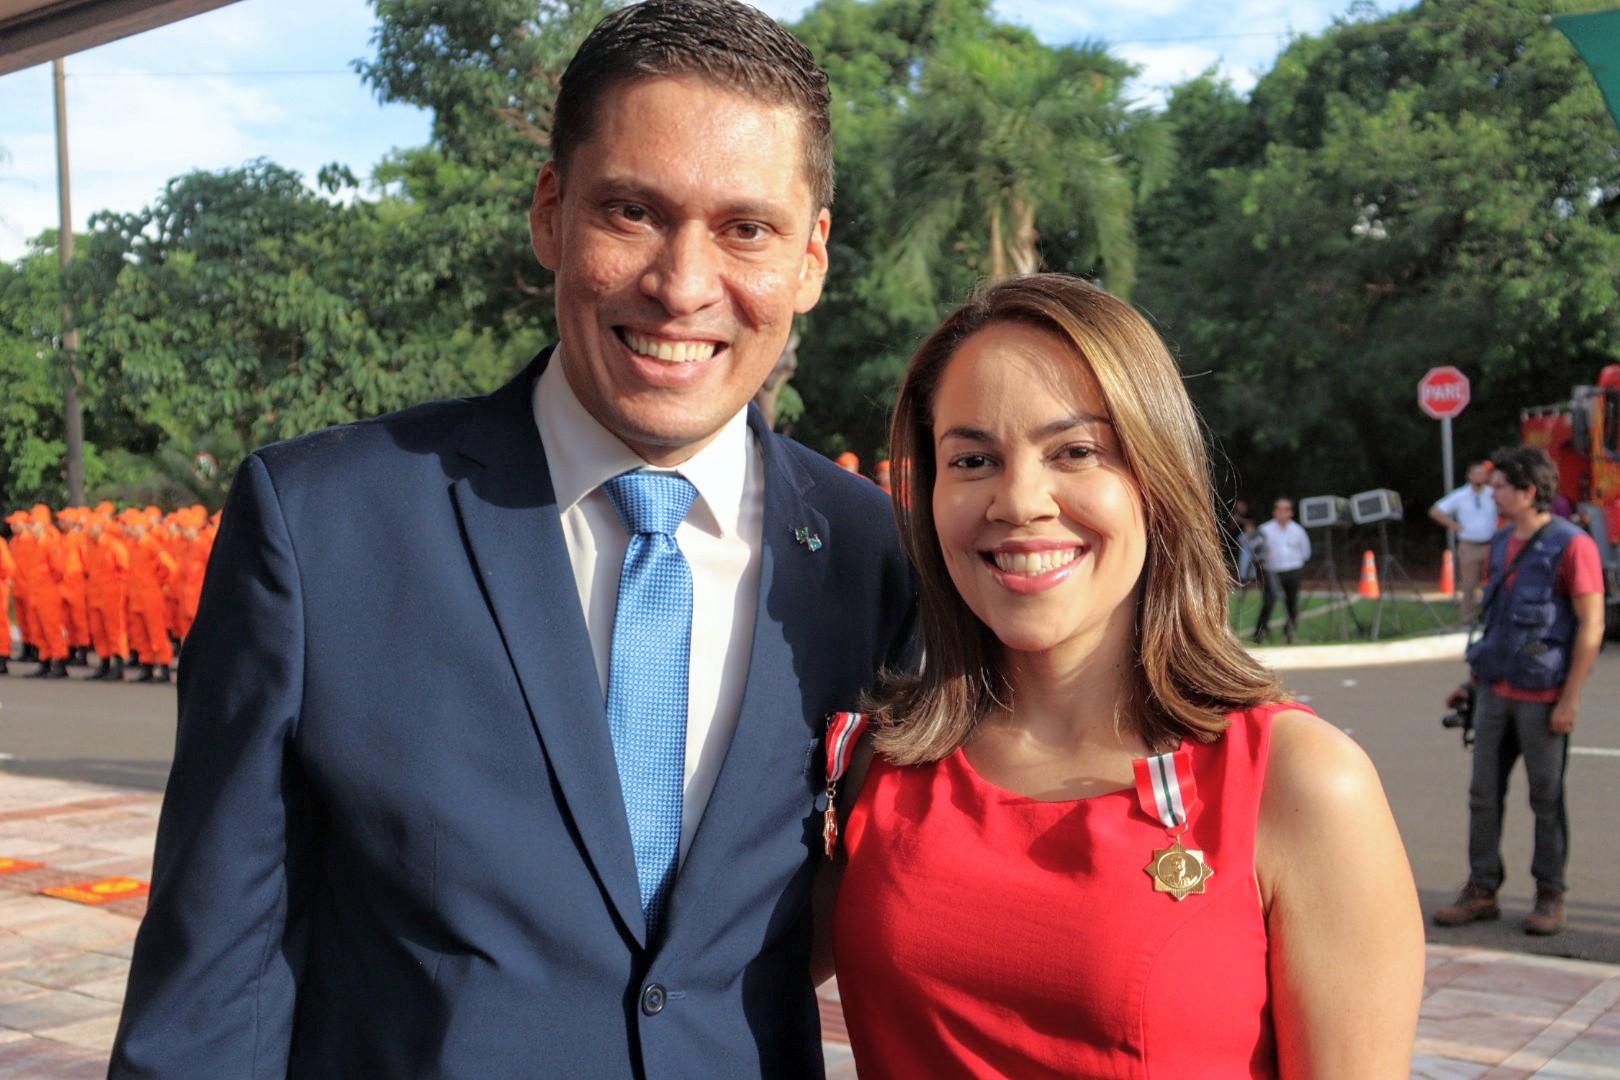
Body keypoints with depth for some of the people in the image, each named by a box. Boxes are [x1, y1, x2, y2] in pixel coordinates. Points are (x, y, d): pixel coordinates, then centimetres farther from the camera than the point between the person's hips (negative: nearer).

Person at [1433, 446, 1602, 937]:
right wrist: (1478, 674, 16)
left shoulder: (1571, 545, -11)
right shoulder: (1501, 542, 11)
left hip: (1543, 696, -6)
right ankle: (1482, 890, 16)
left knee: (1547, 797, 4)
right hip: (1495, 691, 7)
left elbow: (1592, 626, -13)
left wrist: (1570, 698, -15)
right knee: (1483, 792, 7)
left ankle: (1550, 895, 17)